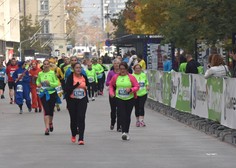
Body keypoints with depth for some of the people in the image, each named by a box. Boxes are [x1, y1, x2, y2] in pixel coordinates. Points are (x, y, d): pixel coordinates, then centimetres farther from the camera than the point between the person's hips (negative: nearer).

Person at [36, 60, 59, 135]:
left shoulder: (52, 73, -6)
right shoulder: (40, 74, 2)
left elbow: (57, 83, -7)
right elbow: (37, 81, 20)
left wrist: (50, 83, -22)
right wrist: (38, 84, -2)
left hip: (52, 93, 0)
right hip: (43, 94, 0)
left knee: (51, 110, 11)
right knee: (46, 111, -10)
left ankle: (50, 123, 40)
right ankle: (47, 127, -14)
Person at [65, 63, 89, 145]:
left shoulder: (84, 77, 4)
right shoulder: (70, 77, -8)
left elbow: (88, 85, 25)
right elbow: (67, 89, -17)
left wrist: (86, 87, 6)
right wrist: (76, 85, -25)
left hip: (82, 100, 1)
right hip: (72, 100, -1)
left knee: (81, 118, -10)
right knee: (73, 119, 11)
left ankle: (81, 138, -12)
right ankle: (73, 135, 36)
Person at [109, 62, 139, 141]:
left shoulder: (131, 77, -3)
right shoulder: (115, 77, 3)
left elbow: (137, 86, -2)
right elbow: (111, 85, 17)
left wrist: (131, 89, -19)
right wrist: (111, 92, 1)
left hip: (130, 99, 0)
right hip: (119, 99, 0)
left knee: (128, 116, 8)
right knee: (122, 115, -13)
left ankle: (127, 132, 21)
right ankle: (124, 132, -21)